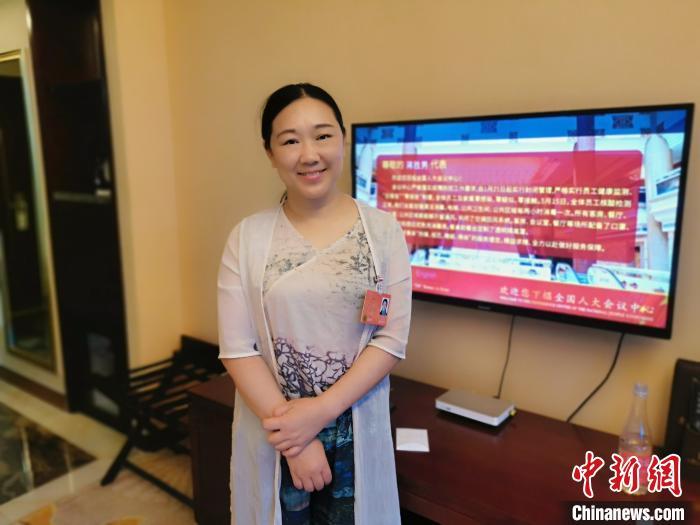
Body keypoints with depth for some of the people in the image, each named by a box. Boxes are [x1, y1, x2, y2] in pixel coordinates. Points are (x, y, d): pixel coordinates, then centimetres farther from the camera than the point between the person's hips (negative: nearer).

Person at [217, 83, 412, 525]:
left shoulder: (382, 229, -6)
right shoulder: (248, 237, -6)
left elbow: (392, 340, -9)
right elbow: (237, 348, -9)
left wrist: (319, 412, -16)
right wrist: (292, 430, -14)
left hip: (356, 433, 0)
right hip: (273, 435, 0)